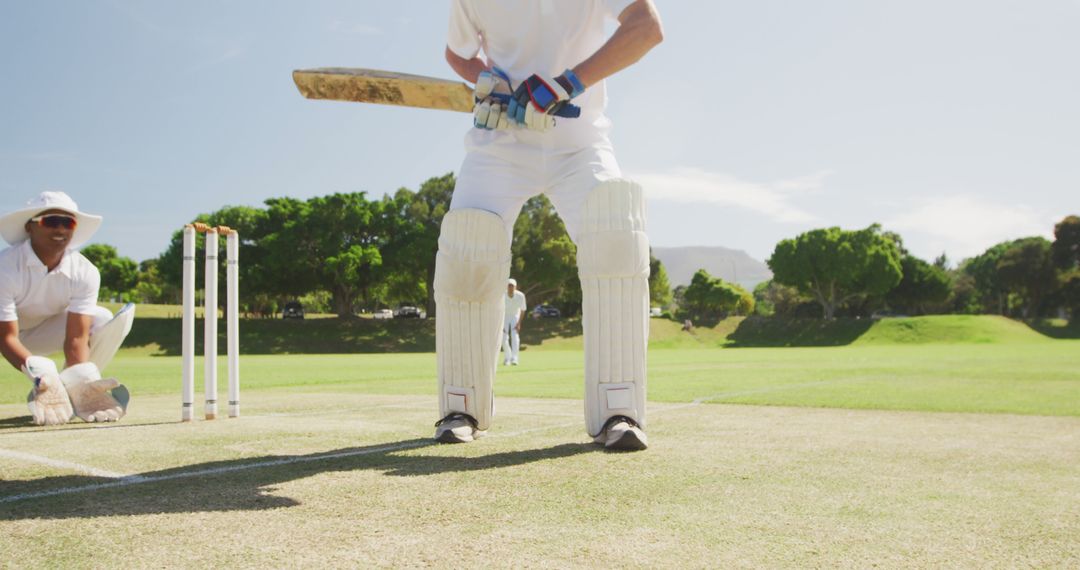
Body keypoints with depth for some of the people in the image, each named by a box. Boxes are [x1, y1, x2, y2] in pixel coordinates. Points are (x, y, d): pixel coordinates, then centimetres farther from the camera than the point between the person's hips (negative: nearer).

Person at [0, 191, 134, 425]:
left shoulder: (85, 272, -20)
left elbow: (76, 335, -24)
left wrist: (78, 383, -41)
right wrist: (37, 372, -46)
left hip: (44, 332, 3)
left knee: (103, 320, -21)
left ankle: (74, 388, -14)